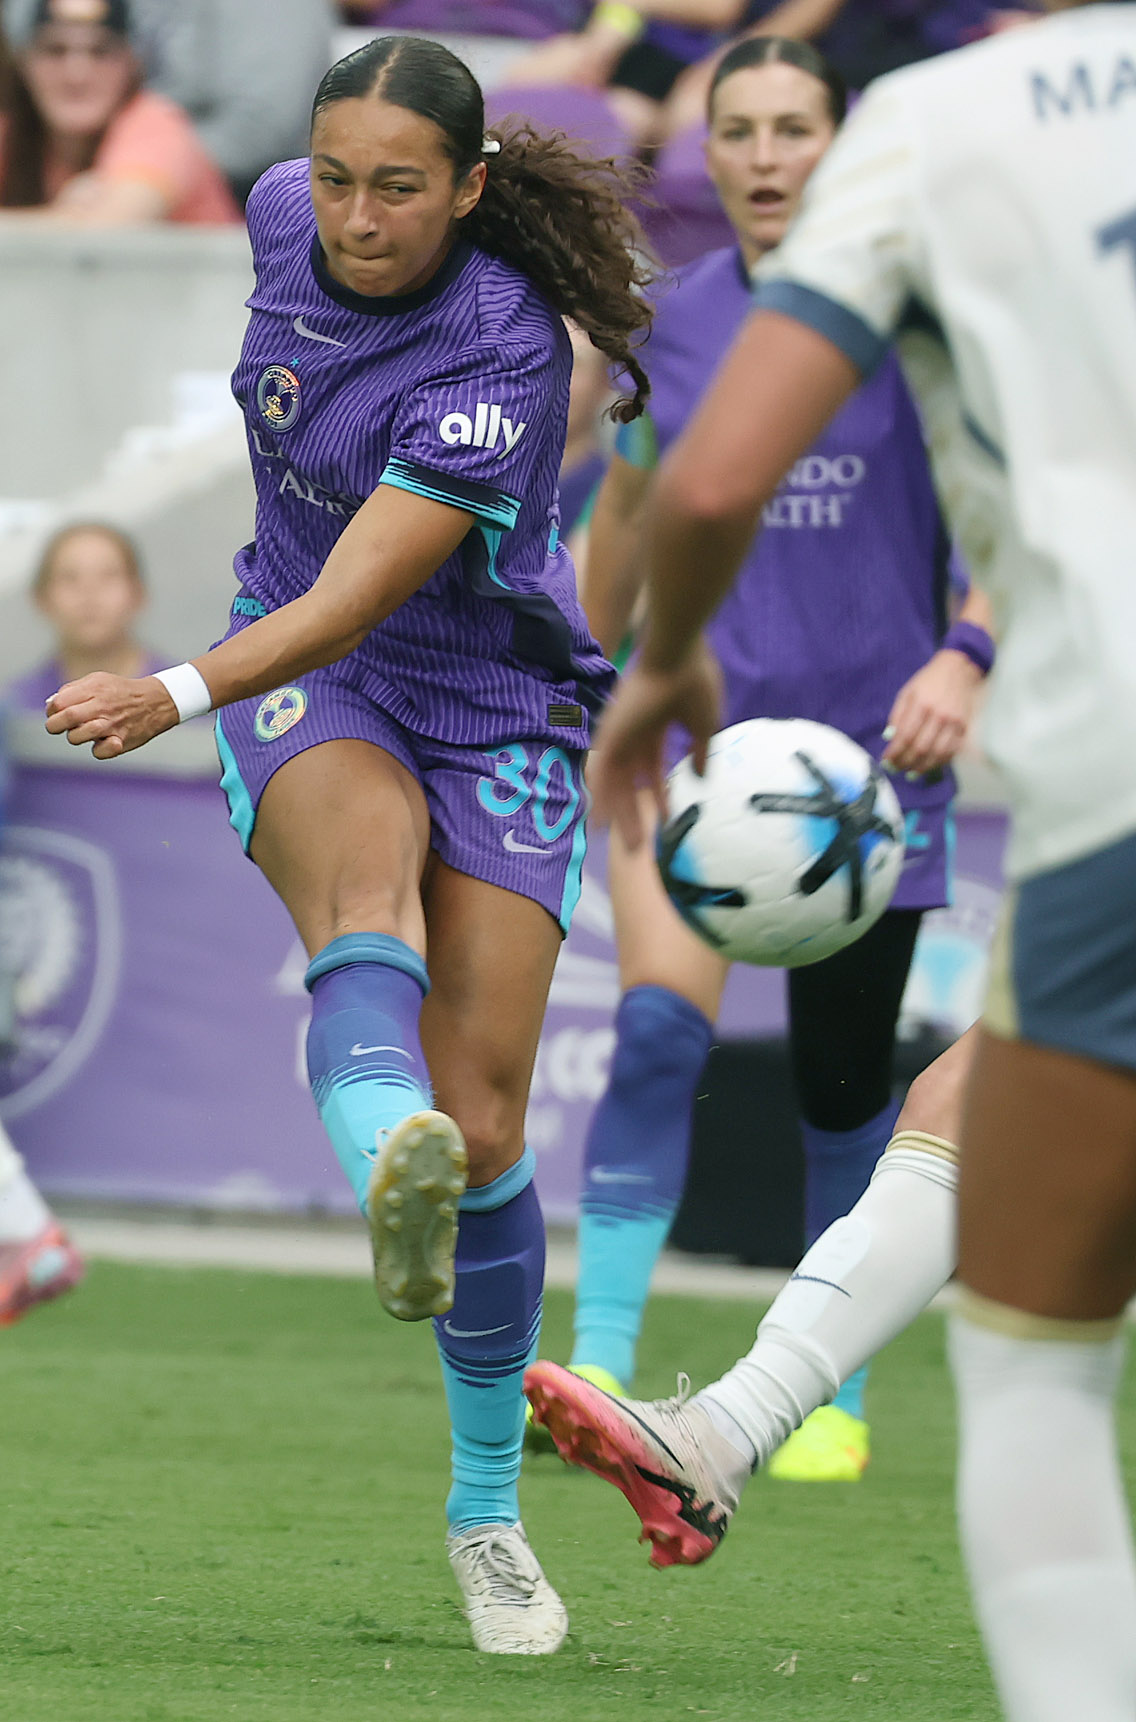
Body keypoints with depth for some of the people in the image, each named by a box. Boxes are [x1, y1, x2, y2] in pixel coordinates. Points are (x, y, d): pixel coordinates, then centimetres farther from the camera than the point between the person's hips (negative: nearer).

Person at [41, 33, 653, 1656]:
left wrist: (180, 692, -46)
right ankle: (391, 1167, -69)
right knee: (367, 850, -35)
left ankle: (490, 1507, 12)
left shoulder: (504, 354, -26)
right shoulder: (286, 217, -8)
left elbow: (358, 596, -32)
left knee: (484, 1119, -9)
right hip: (301, 684, 3)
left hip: (494, 710, -3)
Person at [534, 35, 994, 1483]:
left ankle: (835, 1395, 21)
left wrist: (964, 656, -18)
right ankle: (598, 1366, -22)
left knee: (842, 1081, 6)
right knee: (657, 1030, -19)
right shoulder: (674, 321, 5)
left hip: (865, 745, -1)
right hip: (700, 720, 1)